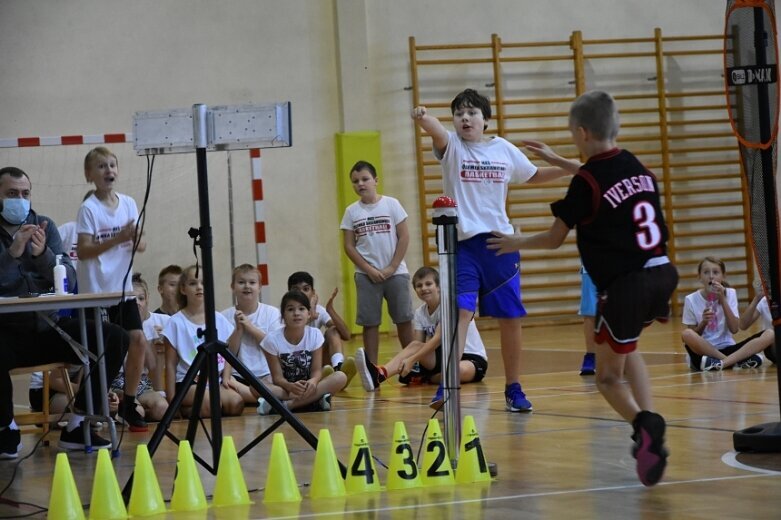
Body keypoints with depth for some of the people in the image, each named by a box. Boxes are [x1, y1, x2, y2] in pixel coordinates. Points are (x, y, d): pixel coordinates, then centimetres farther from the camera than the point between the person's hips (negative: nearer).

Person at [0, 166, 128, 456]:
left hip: (46, 326, 4)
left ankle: (77, 426, -6)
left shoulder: (44, 226, 9)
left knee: (115, 339, -15)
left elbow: (69, 280, 0)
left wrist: (42, 254, -18)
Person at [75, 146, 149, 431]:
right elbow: (83, 251, -15)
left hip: (123, 287, 5)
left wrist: (135, 238, -14)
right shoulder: (89, 209, -9)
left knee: (137, 340, -1)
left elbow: (141, 246, 9)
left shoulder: (129, 204, 7)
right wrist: (117, 239, -23)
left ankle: (128, 404, 12)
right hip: (97, 290, -5)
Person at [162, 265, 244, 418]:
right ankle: (184, 410, -3)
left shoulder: (219, 319, 10)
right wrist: (171, 400, -6)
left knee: (237, 402, -25)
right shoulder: (176, 322, -1)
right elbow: (171, 364, -1)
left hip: (216, 380, 5)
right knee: (211, 403, -34)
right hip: (188, 382, -5)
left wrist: (226, 377, -2)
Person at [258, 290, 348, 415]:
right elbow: (277, 377, -12)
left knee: (340, 377, -26)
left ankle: (286, 404, -30)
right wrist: (291, 386, -35)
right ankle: (315, 400, -36)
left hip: (307, 385, 2)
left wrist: (313, 382, -31)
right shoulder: (272, 339, -11)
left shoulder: (315, 335, -5)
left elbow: (317, 370, -6)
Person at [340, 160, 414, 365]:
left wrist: (392, 267, -8)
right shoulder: (352, 211, 3)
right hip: (366, 276, 1)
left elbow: (404, 237, -1)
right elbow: (349, 246, 2)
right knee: (370, 323, 1)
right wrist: (369, 269, -8)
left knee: (404, 319, 2)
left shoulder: (391, 204, -1)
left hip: (395, 272, -1)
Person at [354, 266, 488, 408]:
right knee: (415, 345, -21)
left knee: (460, 369, -41)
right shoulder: (419, 313, 6)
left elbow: (438, 339, -25)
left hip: (474, 358, -5)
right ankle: (381, 374, -45)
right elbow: (418, 345, -2)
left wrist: (411, 360, -32)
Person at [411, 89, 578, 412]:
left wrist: (570, 168, 12)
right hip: (462, 242, -3)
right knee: (461, 311, -17)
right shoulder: (451, 146, -3)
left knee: (510, 318, 6)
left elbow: (533, 176, 23)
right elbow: (436, 131, -27)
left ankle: (513, 388, 19)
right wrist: (423, 119, -49)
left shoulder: (504, 149, 6)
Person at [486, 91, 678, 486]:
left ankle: (644, 423, -27)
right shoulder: (635, 166, 11)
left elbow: (554, 239, 3)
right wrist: (558, 162, 47)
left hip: (626, 285, -7)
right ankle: (650, 438, 14)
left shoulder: (586, 181, -8)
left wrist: (516, 243, 21)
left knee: (609, 378, 6)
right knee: (625, 349, 30)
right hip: (661, 274, 7)